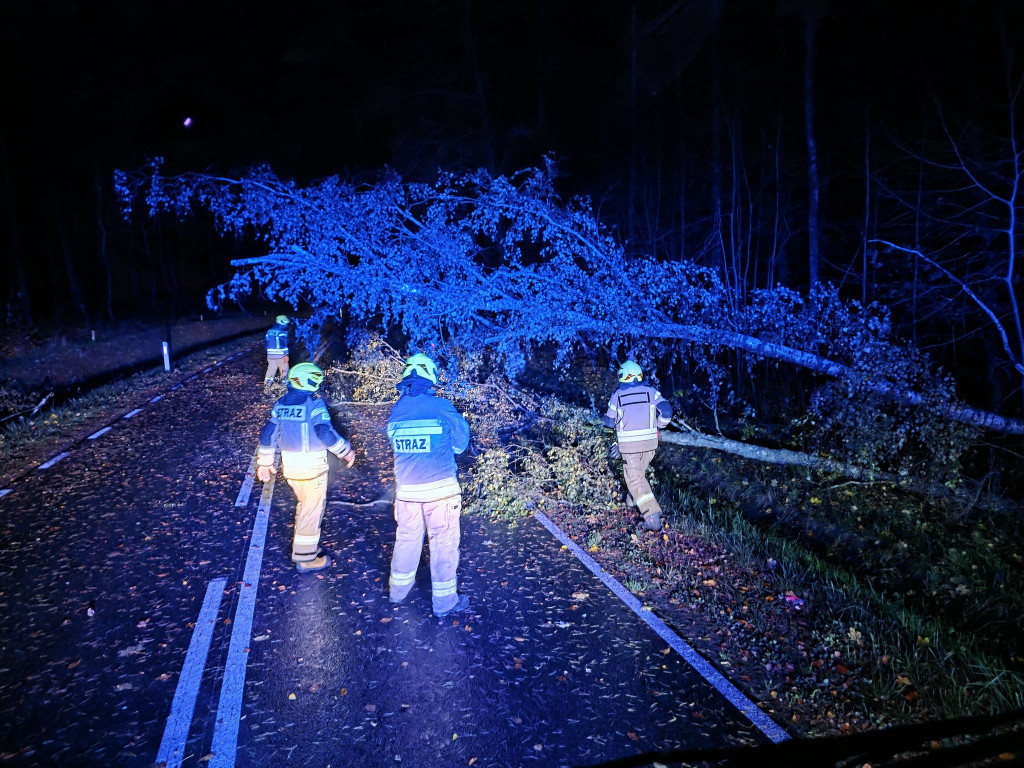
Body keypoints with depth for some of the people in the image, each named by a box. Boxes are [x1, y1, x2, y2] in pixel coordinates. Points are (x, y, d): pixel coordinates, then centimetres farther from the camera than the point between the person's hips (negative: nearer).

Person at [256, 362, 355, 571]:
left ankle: (303, 548, 34)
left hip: (289, 465, 7)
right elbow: (326, 434, -20)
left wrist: (265, 463, 16)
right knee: (312, 510, 5)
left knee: (303, 504, 24)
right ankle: (305, 558, 13)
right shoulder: (315, 404, -13)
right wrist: (346, 451, -7)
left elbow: (268, 434, 8)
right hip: (312, 466, -7)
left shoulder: (281, 404, 7)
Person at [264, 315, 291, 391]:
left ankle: (266, 387, 4)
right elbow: (284, 345, -16)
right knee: (284, 371, 9)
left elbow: (267, 344, 16)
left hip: (270, 355, 6)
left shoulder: (269, 331, 10)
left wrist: (268, 354, 22)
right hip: (280, 355, -6)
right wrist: (286, 355, -15)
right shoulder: (282, 332, -12)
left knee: (270, 370, 9)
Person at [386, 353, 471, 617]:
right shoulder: (441, 407, -12)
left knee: (407, 538, 20)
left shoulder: (396, 410, 0)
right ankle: (444, 601, 15)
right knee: (443, 542, 7)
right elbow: (460, 444, -2)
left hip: (407, 489, 4)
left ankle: (398, 589, 37)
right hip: (440, 489, -4)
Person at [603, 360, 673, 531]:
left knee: (635, 479, 0)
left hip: (629, 444, -3)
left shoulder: (617, 395, -1)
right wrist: (658, 426, 10)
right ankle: (633, 500, 43)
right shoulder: (650, 391, 3)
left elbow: (610, 422, 4)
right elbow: (666, 410, -7)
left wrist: (605, 417, 27)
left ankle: (652, 516, -11)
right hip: (650, 441, 3)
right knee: (640, 472, 27)